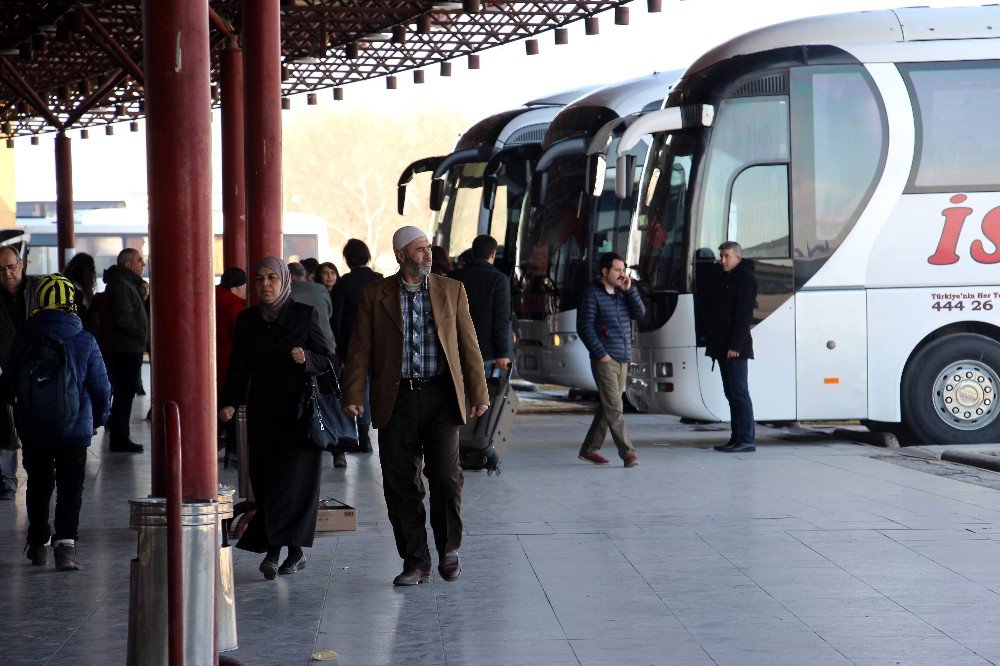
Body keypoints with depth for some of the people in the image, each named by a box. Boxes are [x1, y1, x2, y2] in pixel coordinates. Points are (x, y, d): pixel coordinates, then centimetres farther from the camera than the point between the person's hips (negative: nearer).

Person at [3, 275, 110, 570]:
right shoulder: (85, 342, -6)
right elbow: (101, 387, -1)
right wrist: (99, 418, 16)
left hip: (33, 429, 2)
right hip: (75, 427, -2)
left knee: (38, 484, 17)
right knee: (71, 487, 1)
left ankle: (38, 544, 23)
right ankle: (65, 543, -15)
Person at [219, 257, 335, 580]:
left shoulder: (305, 314, -1)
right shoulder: (247, 320, 9)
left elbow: (328, 359, 1)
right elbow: (239, 368, 7)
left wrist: (305, 358, -20)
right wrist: (229, 403, -8)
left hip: (298, 409, -4)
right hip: (262, 411, 4)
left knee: (290, 477, -12)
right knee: (263, 480, 1)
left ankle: (275, 548, -11)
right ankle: (295, 551, 8)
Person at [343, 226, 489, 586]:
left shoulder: (451, 290, 9)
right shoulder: (375, 294, 6)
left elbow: (468, 344, 9)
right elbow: (360, 348, 3)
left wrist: (478, 392, 3)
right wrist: (353, 396, -5)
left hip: (441, 397, 0)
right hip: (396, 399, 0)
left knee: (446, 476, -9)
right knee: (400, 485, 2)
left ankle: (448, 549, 13)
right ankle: (415, 562, 12)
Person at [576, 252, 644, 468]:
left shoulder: (623, 292, 13)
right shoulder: (593, 293, -6)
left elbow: (639, 313, 3)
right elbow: (584, 327, -10)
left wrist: (629, 290, -8)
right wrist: (601, 353, -14)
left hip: (623, 360, 7)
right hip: (605, 360, -7)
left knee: (607, 407, 10)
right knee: (614, 408, -10)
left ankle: (589, 449, 19)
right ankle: (628, 453, -12)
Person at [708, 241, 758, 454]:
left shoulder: (745, 278, -8)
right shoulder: (726, 279, 21)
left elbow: (744, 315, -16)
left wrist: (735, 345, -21)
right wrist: (714, 345, 14)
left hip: (736, 348, -10)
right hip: (724, 347, 10)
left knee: (739, 392, -10)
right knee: (732, 394, 10)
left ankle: (747, 440, -11)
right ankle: (737, 438, 13)